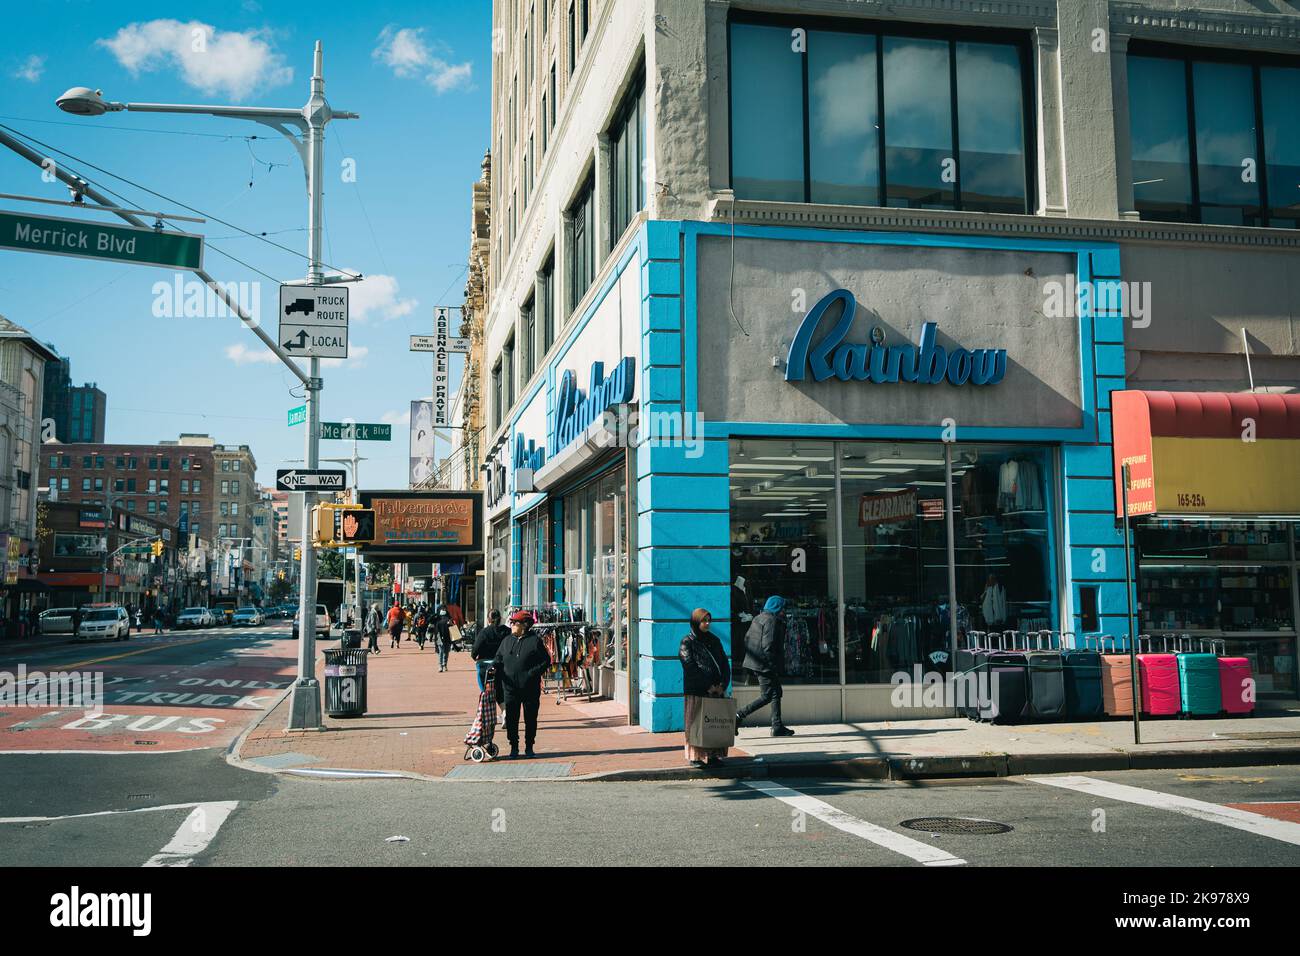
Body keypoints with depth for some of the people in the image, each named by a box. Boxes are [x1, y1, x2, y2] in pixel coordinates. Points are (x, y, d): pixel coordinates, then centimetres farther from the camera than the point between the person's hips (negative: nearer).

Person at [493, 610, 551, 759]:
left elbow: (546, 660, -3)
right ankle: (514, 747, 14)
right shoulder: (506, 641, 10)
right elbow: (498, 660, 14)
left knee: (530, 718, 5)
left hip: (530, 689, -3)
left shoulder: (535, 640, -3)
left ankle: (529, 747, 17)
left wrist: (533, 673, -14)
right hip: (510, 688, 3)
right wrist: (494, 667, -8)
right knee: (511, 718, 4)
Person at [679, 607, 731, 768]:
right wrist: (708, 686, -15)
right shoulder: (687, 642, -3)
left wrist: (723, 684, -4)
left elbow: (725, 663, 11)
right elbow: (691, 667, -12)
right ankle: (696, 757, 5)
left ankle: (713, 755, 10)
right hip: (696, 691, -5)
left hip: (717, 690, 5)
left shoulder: (714, 640, 13)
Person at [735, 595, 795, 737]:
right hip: (765, 665, -10)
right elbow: (768, 646, -21)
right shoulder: (771, 621, -13)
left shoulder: (758, 619, 16)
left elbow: (747, 639, 18)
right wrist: (773, 665, -18)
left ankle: (778, 727, 12)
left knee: (776, 694, 12)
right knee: (767, 696, -5)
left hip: (755, 663, 10)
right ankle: (739, 716, -7)